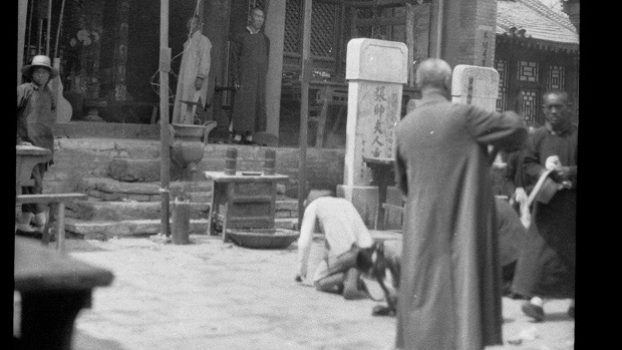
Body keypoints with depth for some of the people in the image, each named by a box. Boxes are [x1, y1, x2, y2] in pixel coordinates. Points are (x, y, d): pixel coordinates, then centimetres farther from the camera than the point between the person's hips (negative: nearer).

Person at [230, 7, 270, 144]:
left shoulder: (265, 39, 13)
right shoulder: (240, 37, 2)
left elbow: (266, 60, 15)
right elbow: (235, 60, -1)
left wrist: (264, 78, 8)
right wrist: (235, 80, -9)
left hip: (259, 79, 4)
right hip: (244, 78, -4)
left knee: (257, 106, 1)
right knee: (242, 105, -8)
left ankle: (250, 135, 6)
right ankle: (238, 134, -6)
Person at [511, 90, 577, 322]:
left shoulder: (576, 136, -1)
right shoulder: (538, 136, 4)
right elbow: (529, 164, 1)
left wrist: (569, 172, -20)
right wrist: (546, 172, -17)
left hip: (572, 204, 0)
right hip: (546, 201, 1)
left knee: (571, 251, 8)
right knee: (540, 248, -8)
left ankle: (573, 299, 22)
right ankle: (536, 300, -10)